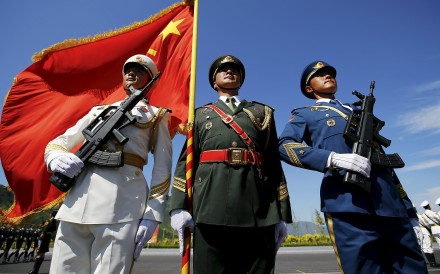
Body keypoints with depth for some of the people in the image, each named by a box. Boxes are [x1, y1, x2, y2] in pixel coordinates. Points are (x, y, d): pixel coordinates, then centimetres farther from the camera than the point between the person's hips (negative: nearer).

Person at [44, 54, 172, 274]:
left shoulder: (156, 116, 13)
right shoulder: (100, 110, 25)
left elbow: (162, 170, 4)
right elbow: (56, 143, 24)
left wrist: (152, 213, -6)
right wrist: (56, 158, -1)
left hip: (121, 202, -4)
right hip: (78, 198, 4)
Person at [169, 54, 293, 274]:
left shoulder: (263, 112, 21)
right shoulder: (201, 114, 21)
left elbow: (274, 163, 13)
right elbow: (186, 161, 11)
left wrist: (282, 214, 6)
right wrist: (179, 206, -3)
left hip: (258, 209, 1)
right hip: (211, 207, 0)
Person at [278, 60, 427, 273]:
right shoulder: (304, 114, 14)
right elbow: (285, 145, -6)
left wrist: (405, 201, 22)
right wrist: (332, 158, -20)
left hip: (392, 204, 6)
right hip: (348, 204, -5)